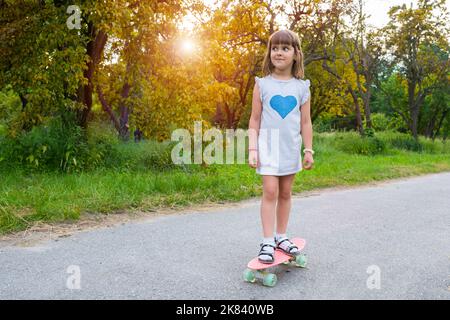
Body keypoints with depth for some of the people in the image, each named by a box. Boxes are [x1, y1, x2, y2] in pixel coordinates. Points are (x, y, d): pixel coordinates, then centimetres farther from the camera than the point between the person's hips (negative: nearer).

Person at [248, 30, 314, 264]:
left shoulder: (302, 87, 6)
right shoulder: (262, 84, 1)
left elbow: (305, 122, 8)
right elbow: (254, 120, 1)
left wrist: (309, 150, 5)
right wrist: (252, 149, -6)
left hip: (291, 147, 3)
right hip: (269, 145, -2)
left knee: (285, 193, 10)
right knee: (270, 191, -9)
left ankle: (281, 237, 21)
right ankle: (267, 242, -3)